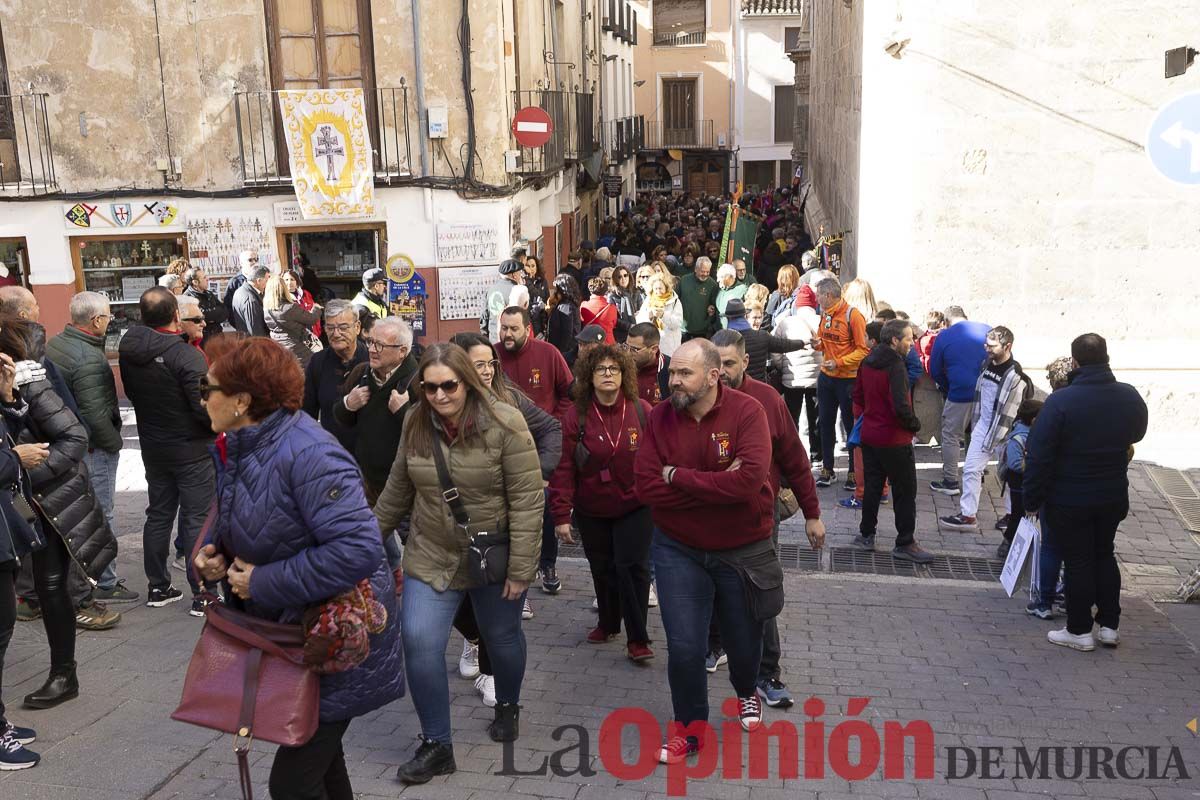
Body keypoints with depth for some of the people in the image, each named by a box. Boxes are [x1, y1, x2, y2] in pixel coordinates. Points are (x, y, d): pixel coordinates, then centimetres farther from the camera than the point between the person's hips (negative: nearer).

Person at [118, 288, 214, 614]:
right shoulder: (185, 355, -24)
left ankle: (158, 587, 26)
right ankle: (202, 595, 4)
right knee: (197, 519, 0)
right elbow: (206, 407, -23)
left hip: (152, 447, 6)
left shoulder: (128, 349, -3)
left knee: (158, 514, 17)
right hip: (191, 449, -6)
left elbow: (131, 392, 9)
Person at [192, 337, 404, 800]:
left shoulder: (307, 454, -28)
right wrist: (214, 554, -5)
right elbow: (237, 526, 18)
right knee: (318, 758, 26)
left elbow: (357, 549, -36)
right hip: (286, 633, 9)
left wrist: (264, 583, -27)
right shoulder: (235, 449, 2)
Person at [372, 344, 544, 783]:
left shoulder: (504, 424, -20)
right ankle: (437, 745, 11)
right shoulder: (416, 424, -5)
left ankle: (508, 707, 48)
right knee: (419, 643, -7)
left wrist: (520, 567, -19)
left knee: (502, 638, 17)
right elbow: (398, 488, 9)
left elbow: (527, 499, -19)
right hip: (431, 556, 3)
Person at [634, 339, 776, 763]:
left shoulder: (746, 411, -18)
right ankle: (688, 727, 26)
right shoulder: (660, 417, -9)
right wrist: (716, 487, -23)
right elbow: (647, 487, -16)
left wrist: (678, 477, -22)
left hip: (744, 551, -1)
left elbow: (748, 480, -31)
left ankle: (746, 692, 52)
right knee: (684, 647, 0)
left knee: (744, 641, 17)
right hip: (679, 551, 1)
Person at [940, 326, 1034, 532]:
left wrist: (992, 441, -19)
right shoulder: (987, 365, 4)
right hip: (983, 425, 7)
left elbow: (1011, 414, -20)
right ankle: (967, 515, 6)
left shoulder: (1015, 377, -21)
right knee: (971, 468, 1)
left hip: (1003, 432, -7)